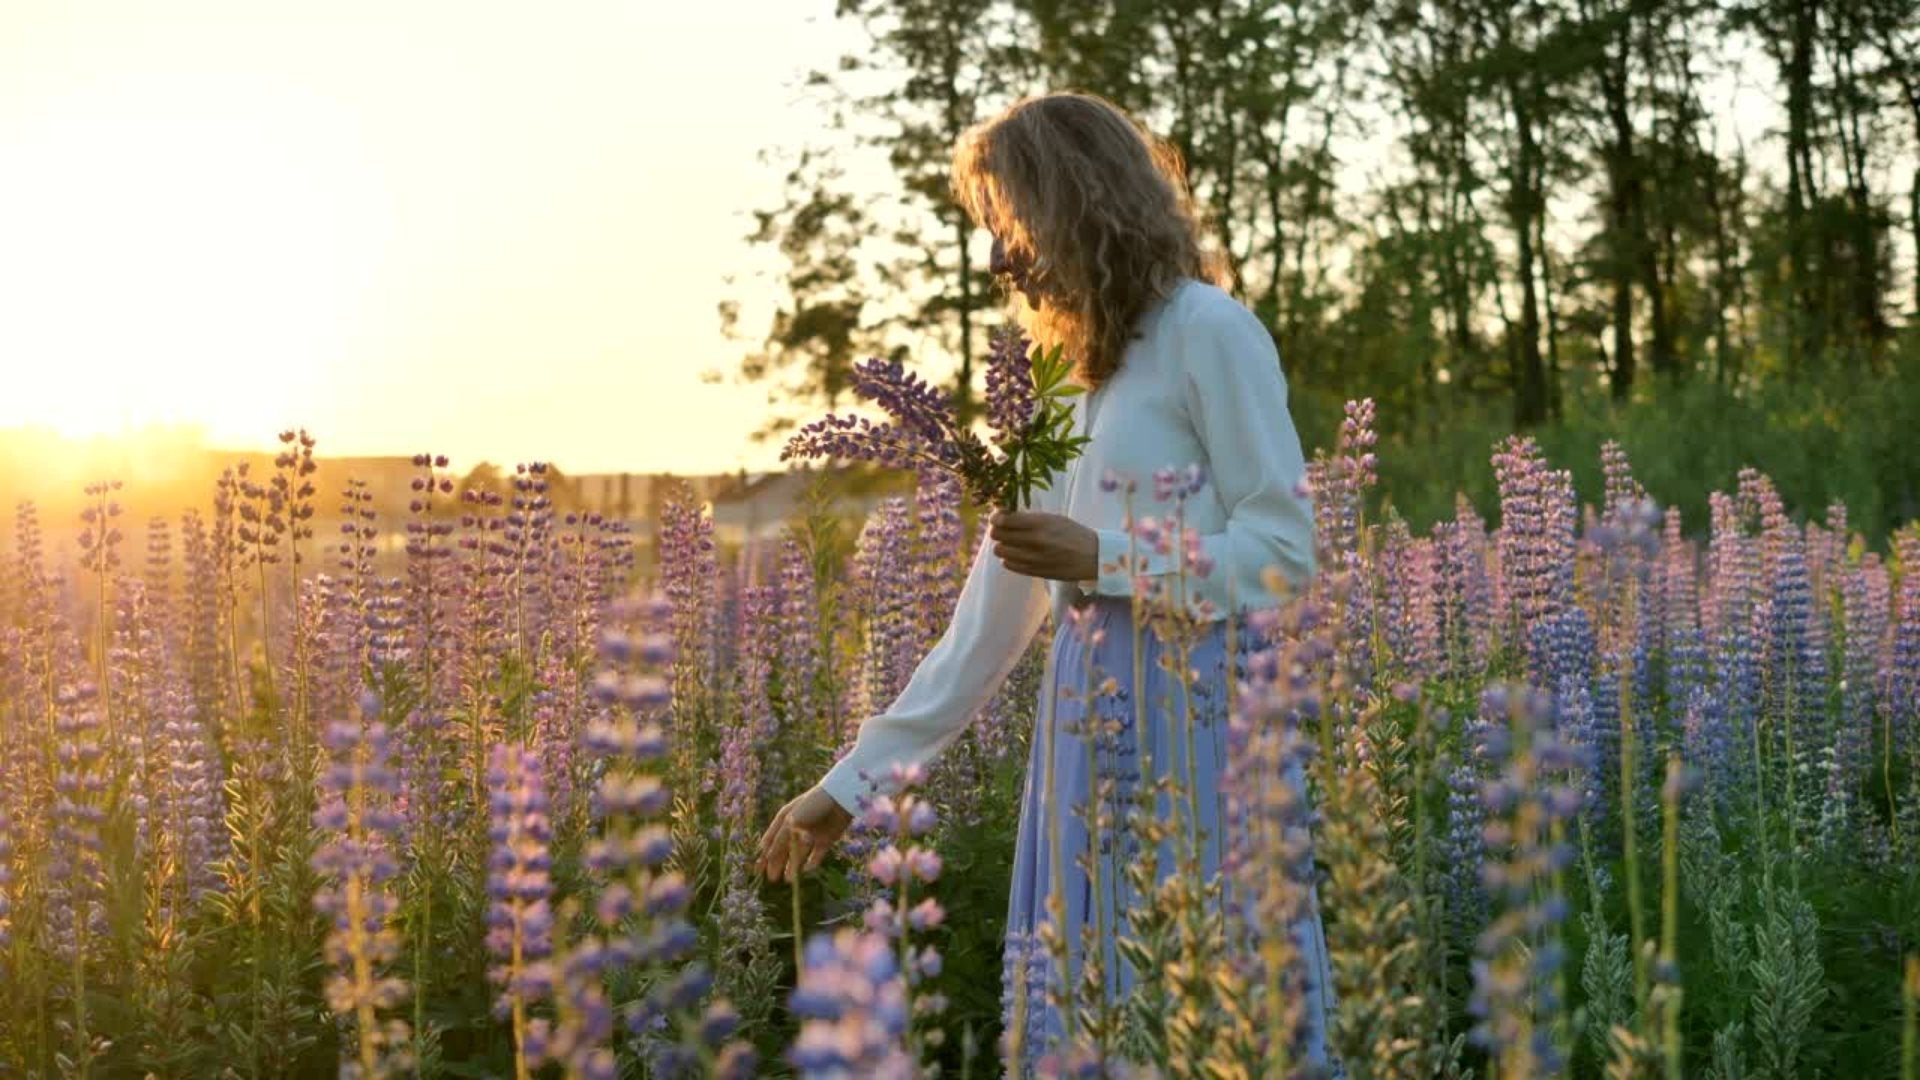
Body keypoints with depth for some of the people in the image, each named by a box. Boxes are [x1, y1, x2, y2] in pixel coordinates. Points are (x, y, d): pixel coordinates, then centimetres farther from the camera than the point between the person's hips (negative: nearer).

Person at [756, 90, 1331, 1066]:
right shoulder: (1060, 381, 17)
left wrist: (1105, 561, -13)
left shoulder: (1208, 331, -5)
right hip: (1090, 737, 7)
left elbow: (1285, 547, -9)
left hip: (1198, 721, -7)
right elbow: (988, 624, 16)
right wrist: (851, 782, 15)